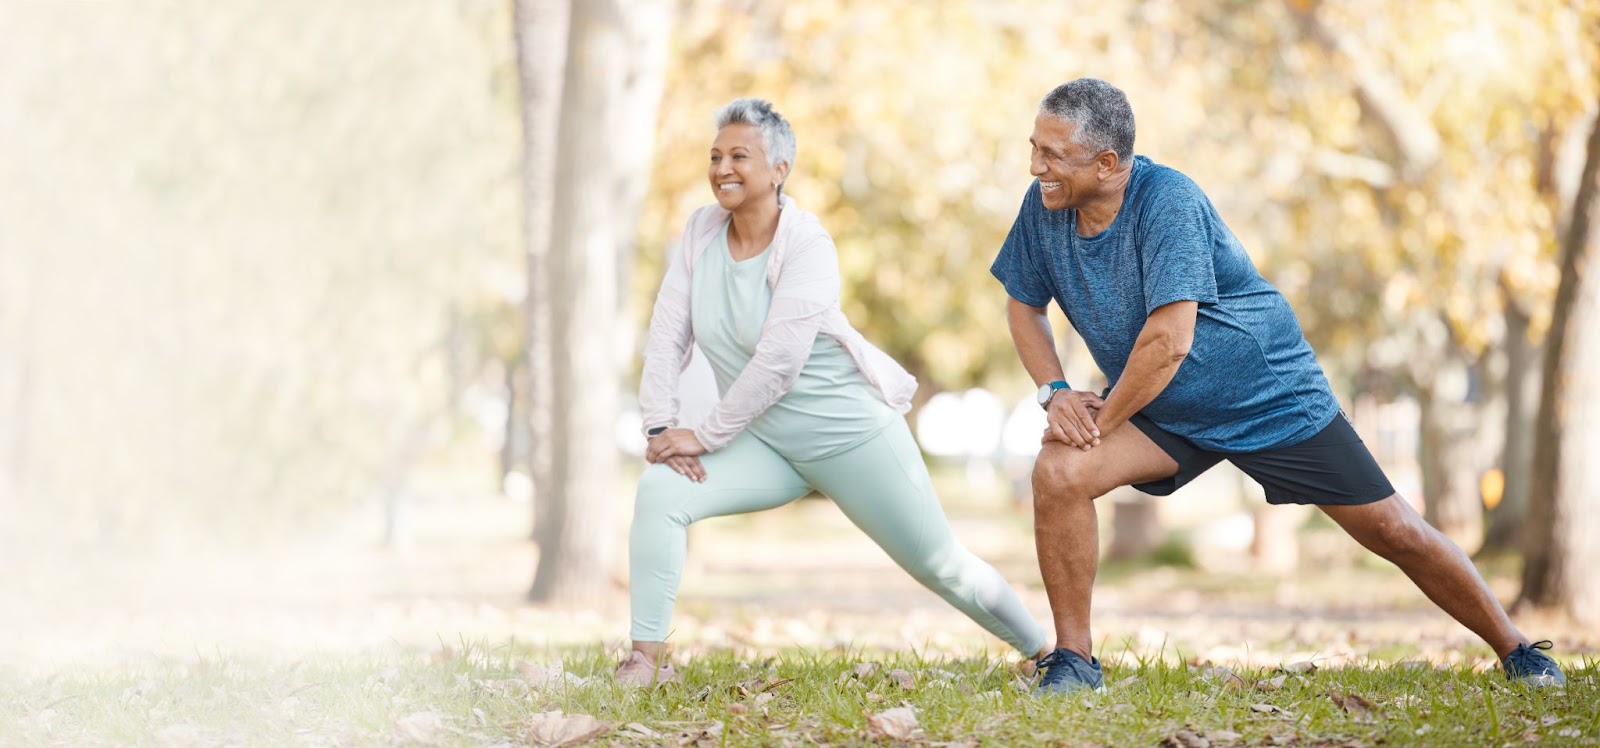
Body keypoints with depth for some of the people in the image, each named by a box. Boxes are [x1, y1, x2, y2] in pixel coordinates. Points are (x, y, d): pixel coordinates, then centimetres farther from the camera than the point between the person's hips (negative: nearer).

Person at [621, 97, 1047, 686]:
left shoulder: (808, 246, -20)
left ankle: (1047, 653, 28)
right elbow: (667, 337, -3)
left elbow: (777, 362, -26)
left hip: (851, 432, -4)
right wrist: (660, 425, -16)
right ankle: (647, 656, -13)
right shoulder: (701, 233, -3)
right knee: (660, 491, -20)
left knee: (941, 567, 5)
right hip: (766, 443, 5)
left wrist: (705, 437, -23)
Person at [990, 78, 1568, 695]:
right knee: (1058, 472, -22)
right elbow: (1024, 303, 6)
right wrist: (1054, 392, -10)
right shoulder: (1044, 207, -10)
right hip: (1162, 414, 5)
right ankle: (1073, 659, -9)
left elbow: (1168, 342, -34)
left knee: (1394, 532, -1)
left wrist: (1099, 422, -23)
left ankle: (1515, 649, 18)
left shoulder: (1166, 200, -29)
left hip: (1273, 397, -5)